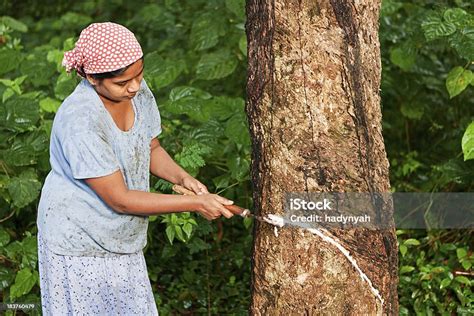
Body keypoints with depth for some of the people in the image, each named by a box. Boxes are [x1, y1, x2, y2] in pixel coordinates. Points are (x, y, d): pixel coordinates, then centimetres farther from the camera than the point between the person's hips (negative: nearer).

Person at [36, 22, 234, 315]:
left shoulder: (139, 91, -8)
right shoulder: (80, 122, -30)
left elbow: (151, 149, 11)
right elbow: (120, 200, -25)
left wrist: (182, 177, -10)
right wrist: (196, 204, -22)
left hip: (122, 241, 7)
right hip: (79, 244, -7)